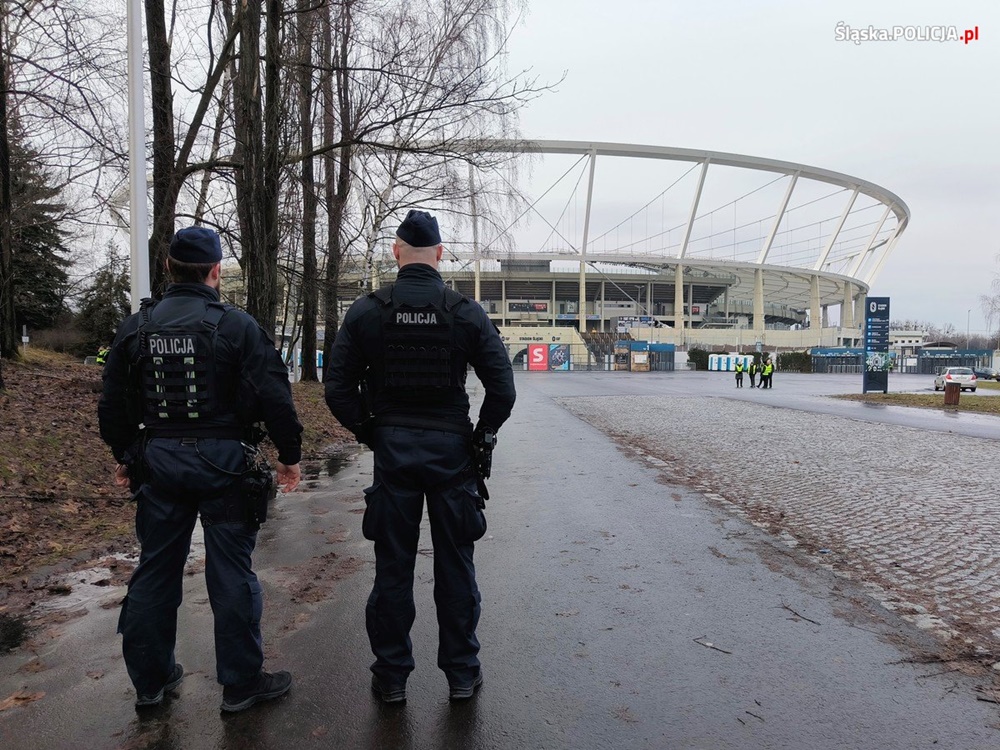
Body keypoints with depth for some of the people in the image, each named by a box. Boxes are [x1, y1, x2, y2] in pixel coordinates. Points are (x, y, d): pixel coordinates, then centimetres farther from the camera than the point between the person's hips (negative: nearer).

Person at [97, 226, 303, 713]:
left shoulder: (136, 328, 4)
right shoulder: (236, 326, -10)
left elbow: (114, 403, 11)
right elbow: (274, 397, -13)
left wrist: (125, 456, 24)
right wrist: (290, 455, -2)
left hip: (157, 462, 5)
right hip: (222, 463, -4)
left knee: (155, 570, 16)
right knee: (231, 573, 5)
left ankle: (150, 678, 30)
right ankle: (241, 682, 16)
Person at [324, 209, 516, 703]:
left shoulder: (366, 311, -2)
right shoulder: (466, 312, -4)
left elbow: (338, 388, -3)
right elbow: (502, 388, -7)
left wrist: (367, 432, 9)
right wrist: (481, 435, 7)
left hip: (391, 448, 1)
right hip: (451, 447, 0)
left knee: (393, 566, 10)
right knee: (455, 564, 11)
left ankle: (391, 675, 22)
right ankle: (461, 672, 23)